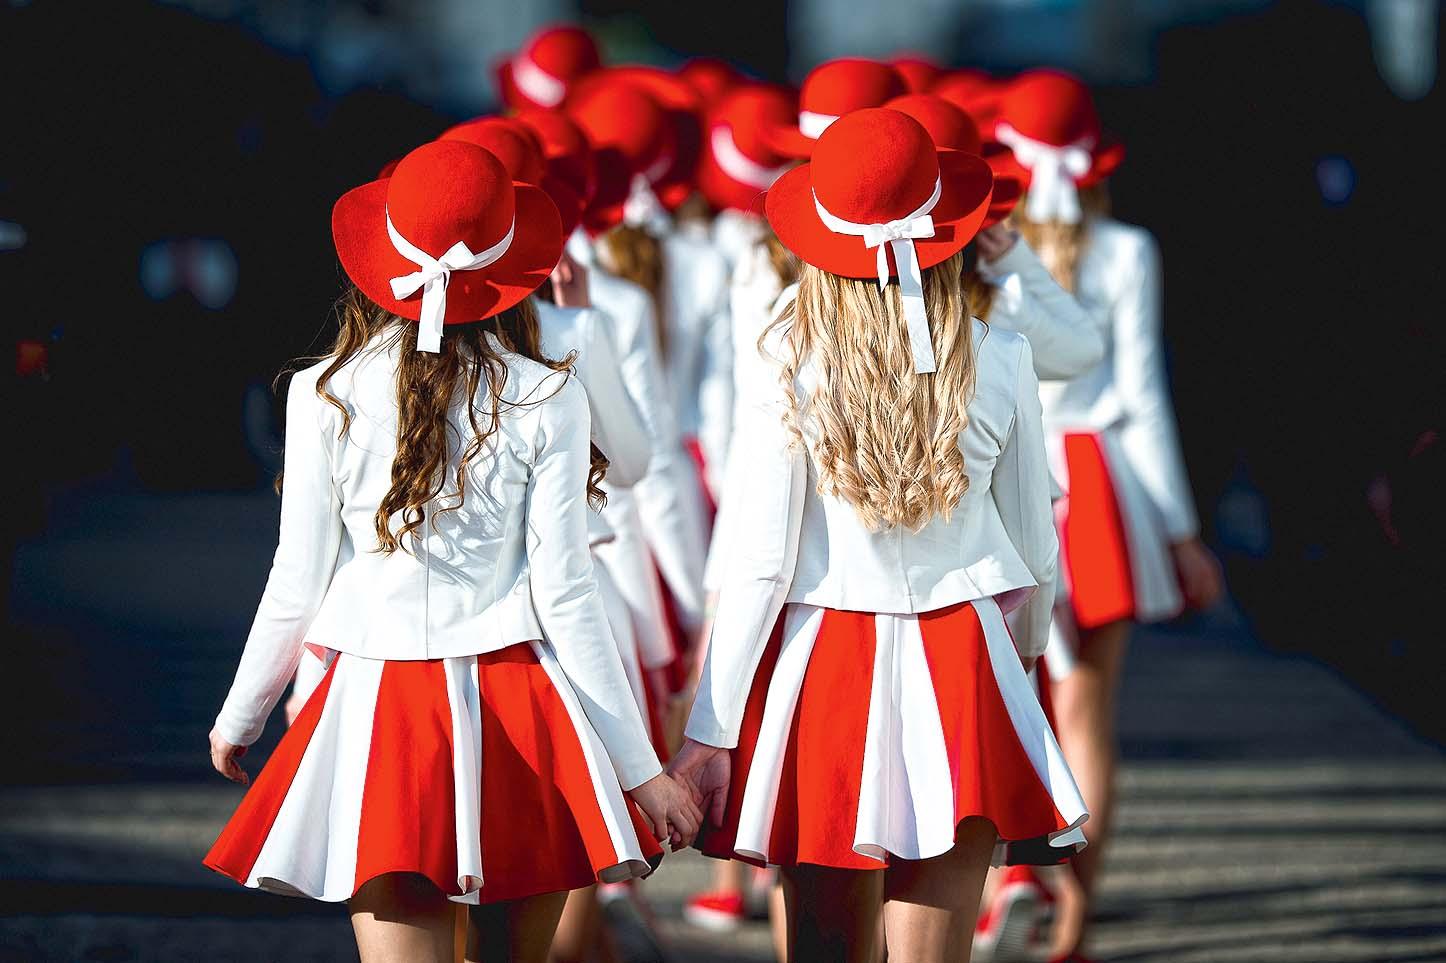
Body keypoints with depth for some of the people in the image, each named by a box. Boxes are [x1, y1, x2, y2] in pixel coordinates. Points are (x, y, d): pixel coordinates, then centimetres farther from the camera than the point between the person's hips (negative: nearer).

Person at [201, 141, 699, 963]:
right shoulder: (547, 400, -5)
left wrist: (238, 721, 18)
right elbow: (564, 595, -6)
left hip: (381, 708, 0)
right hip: (520, 708, 0)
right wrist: (640, 768, 1)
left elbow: (297, 587, 1)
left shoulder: (326, 395, -3)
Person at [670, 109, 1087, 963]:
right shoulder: (999, 364, -3)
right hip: (959, 668, 0)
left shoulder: (791, 379, -8)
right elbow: (1034, 548, 8)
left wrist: (709, 732, -2)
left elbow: (761, 569, -8)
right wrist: (1027, 641, 29)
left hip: (821, 665, 0)